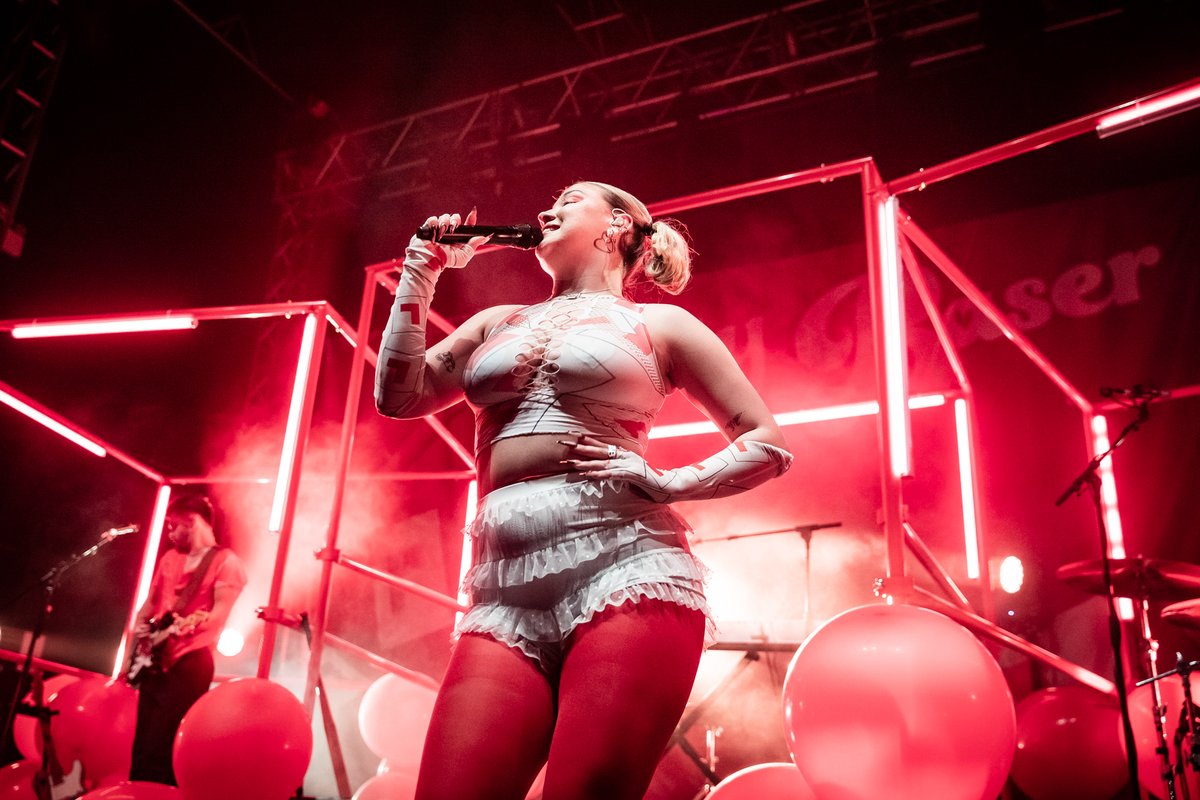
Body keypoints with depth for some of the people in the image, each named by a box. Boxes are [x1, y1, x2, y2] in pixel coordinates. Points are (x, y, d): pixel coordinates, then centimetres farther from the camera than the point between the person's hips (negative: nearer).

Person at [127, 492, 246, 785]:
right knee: (142, 744, 12)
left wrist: (192, 624, -35)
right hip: (155, 659, 8)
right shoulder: (170, 557, 17)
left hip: (190, 661, -8)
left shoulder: (225, 561, -6)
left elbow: (221, 611, -16)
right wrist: (141, 626, 3)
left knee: (162, 748, -10)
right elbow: (151, 602, 23)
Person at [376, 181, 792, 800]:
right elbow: (398, 396, 17)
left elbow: (767, 446, 12)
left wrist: (666, 484, -4)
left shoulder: (658, 324, 14)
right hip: (506, 596, 4)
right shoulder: (497, 324, 28)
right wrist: (421, 270, 20)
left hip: (624, 571, -3)